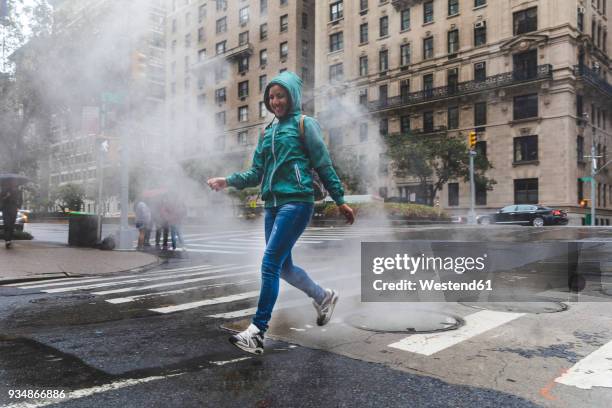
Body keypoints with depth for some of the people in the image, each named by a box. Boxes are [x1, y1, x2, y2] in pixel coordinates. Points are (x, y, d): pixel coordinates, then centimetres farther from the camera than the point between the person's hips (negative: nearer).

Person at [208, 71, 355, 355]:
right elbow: (256, 174, 15)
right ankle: (323, 297, 36)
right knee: (283, 267, 13)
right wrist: (228, 181, -1)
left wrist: (340, 201, 0)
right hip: (272, 205, 7)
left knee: (270, 263, -15)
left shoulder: (304, 124, 1)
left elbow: (324, 166, 0)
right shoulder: (267, 132, 18)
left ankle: (257, 333, -9)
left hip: (296, 202, -7)